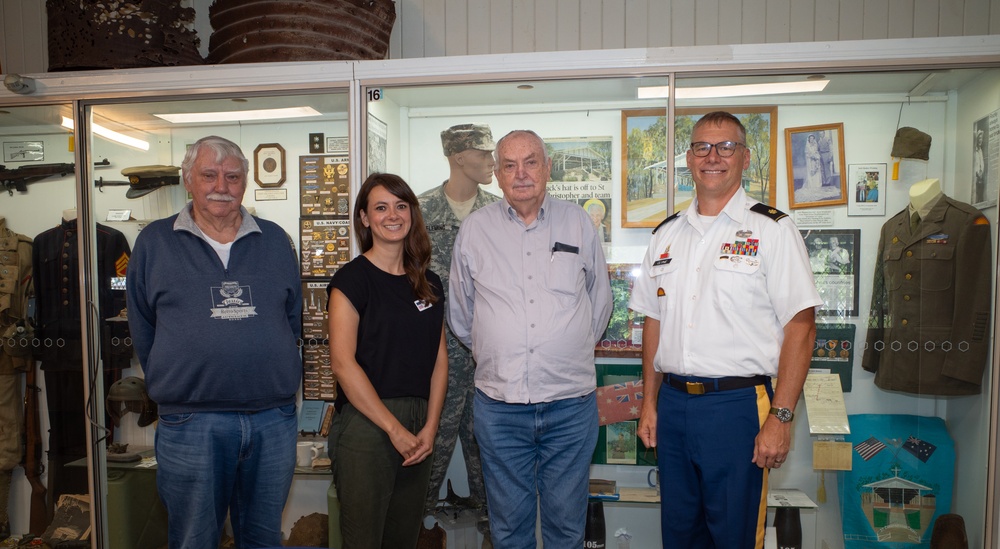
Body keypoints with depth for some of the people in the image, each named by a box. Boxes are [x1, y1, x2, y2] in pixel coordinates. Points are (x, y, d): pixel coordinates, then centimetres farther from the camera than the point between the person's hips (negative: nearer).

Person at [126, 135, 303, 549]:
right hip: (190, 422, -1)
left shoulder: (275, 241, 8)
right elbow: (142, 329, 8)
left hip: (275, 419, 2)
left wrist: (279, 382, 7)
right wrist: (172, 386, 6)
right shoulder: (154, 242, 3)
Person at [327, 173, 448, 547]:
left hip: (418, 428, 5)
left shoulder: (429, 283, 10)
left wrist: (430, 426, -3)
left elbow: (439, 358, 9)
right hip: (365, 422, -5)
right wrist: (394, 429, -14)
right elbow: (342, 362, -14)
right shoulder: (352, 279, -6)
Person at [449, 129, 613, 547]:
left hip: (571, 402, 0)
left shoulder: (578, 223, 4)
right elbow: (460, 314, 13)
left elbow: (600, 301, 14)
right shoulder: (475, 229, 3)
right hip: (499, 403, 0)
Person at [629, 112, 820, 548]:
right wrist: (650, 403, 10)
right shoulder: (667, 234, 11)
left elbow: (800, 326, -9)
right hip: (672, 403, 5)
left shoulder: (772, 230, -5)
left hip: (737, 405, -4)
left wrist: (780, 417, -14)